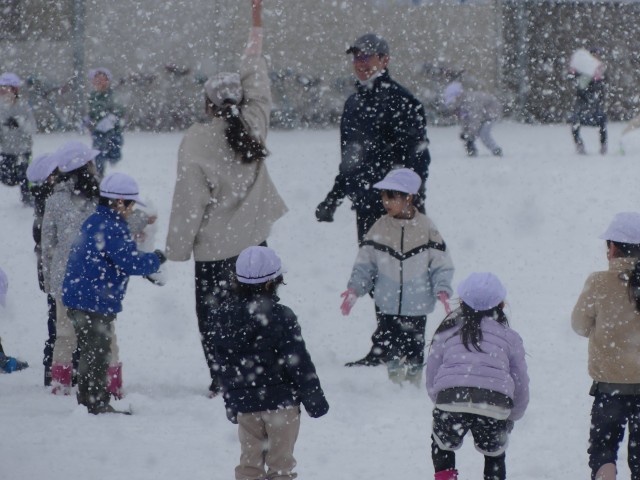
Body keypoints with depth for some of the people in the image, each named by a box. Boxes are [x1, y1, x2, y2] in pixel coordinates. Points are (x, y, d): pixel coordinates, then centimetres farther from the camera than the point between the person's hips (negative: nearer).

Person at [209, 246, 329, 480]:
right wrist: (315, 399, -2)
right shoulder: (280, 317, -16)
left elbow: (222, 364, 8)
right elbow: (298, 363, -13)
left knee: (250, 461, 12)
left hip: (244, 403, 4)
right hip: (281, 402, -4)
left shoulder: (222, 317, -1)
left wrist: (231, 403, 19)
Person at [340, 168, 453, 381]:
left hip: (416, 307, -1)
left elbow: (441, 264, -2)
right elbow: (365, 264, 4)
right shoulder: (380, 228, -2)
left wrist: (442, 290, -17)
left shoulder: (425, 228, -7)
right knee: (392, 349, 2)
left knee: (414, 351, 6)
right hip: (387, 306, 1)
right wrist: (354, 288, -10)